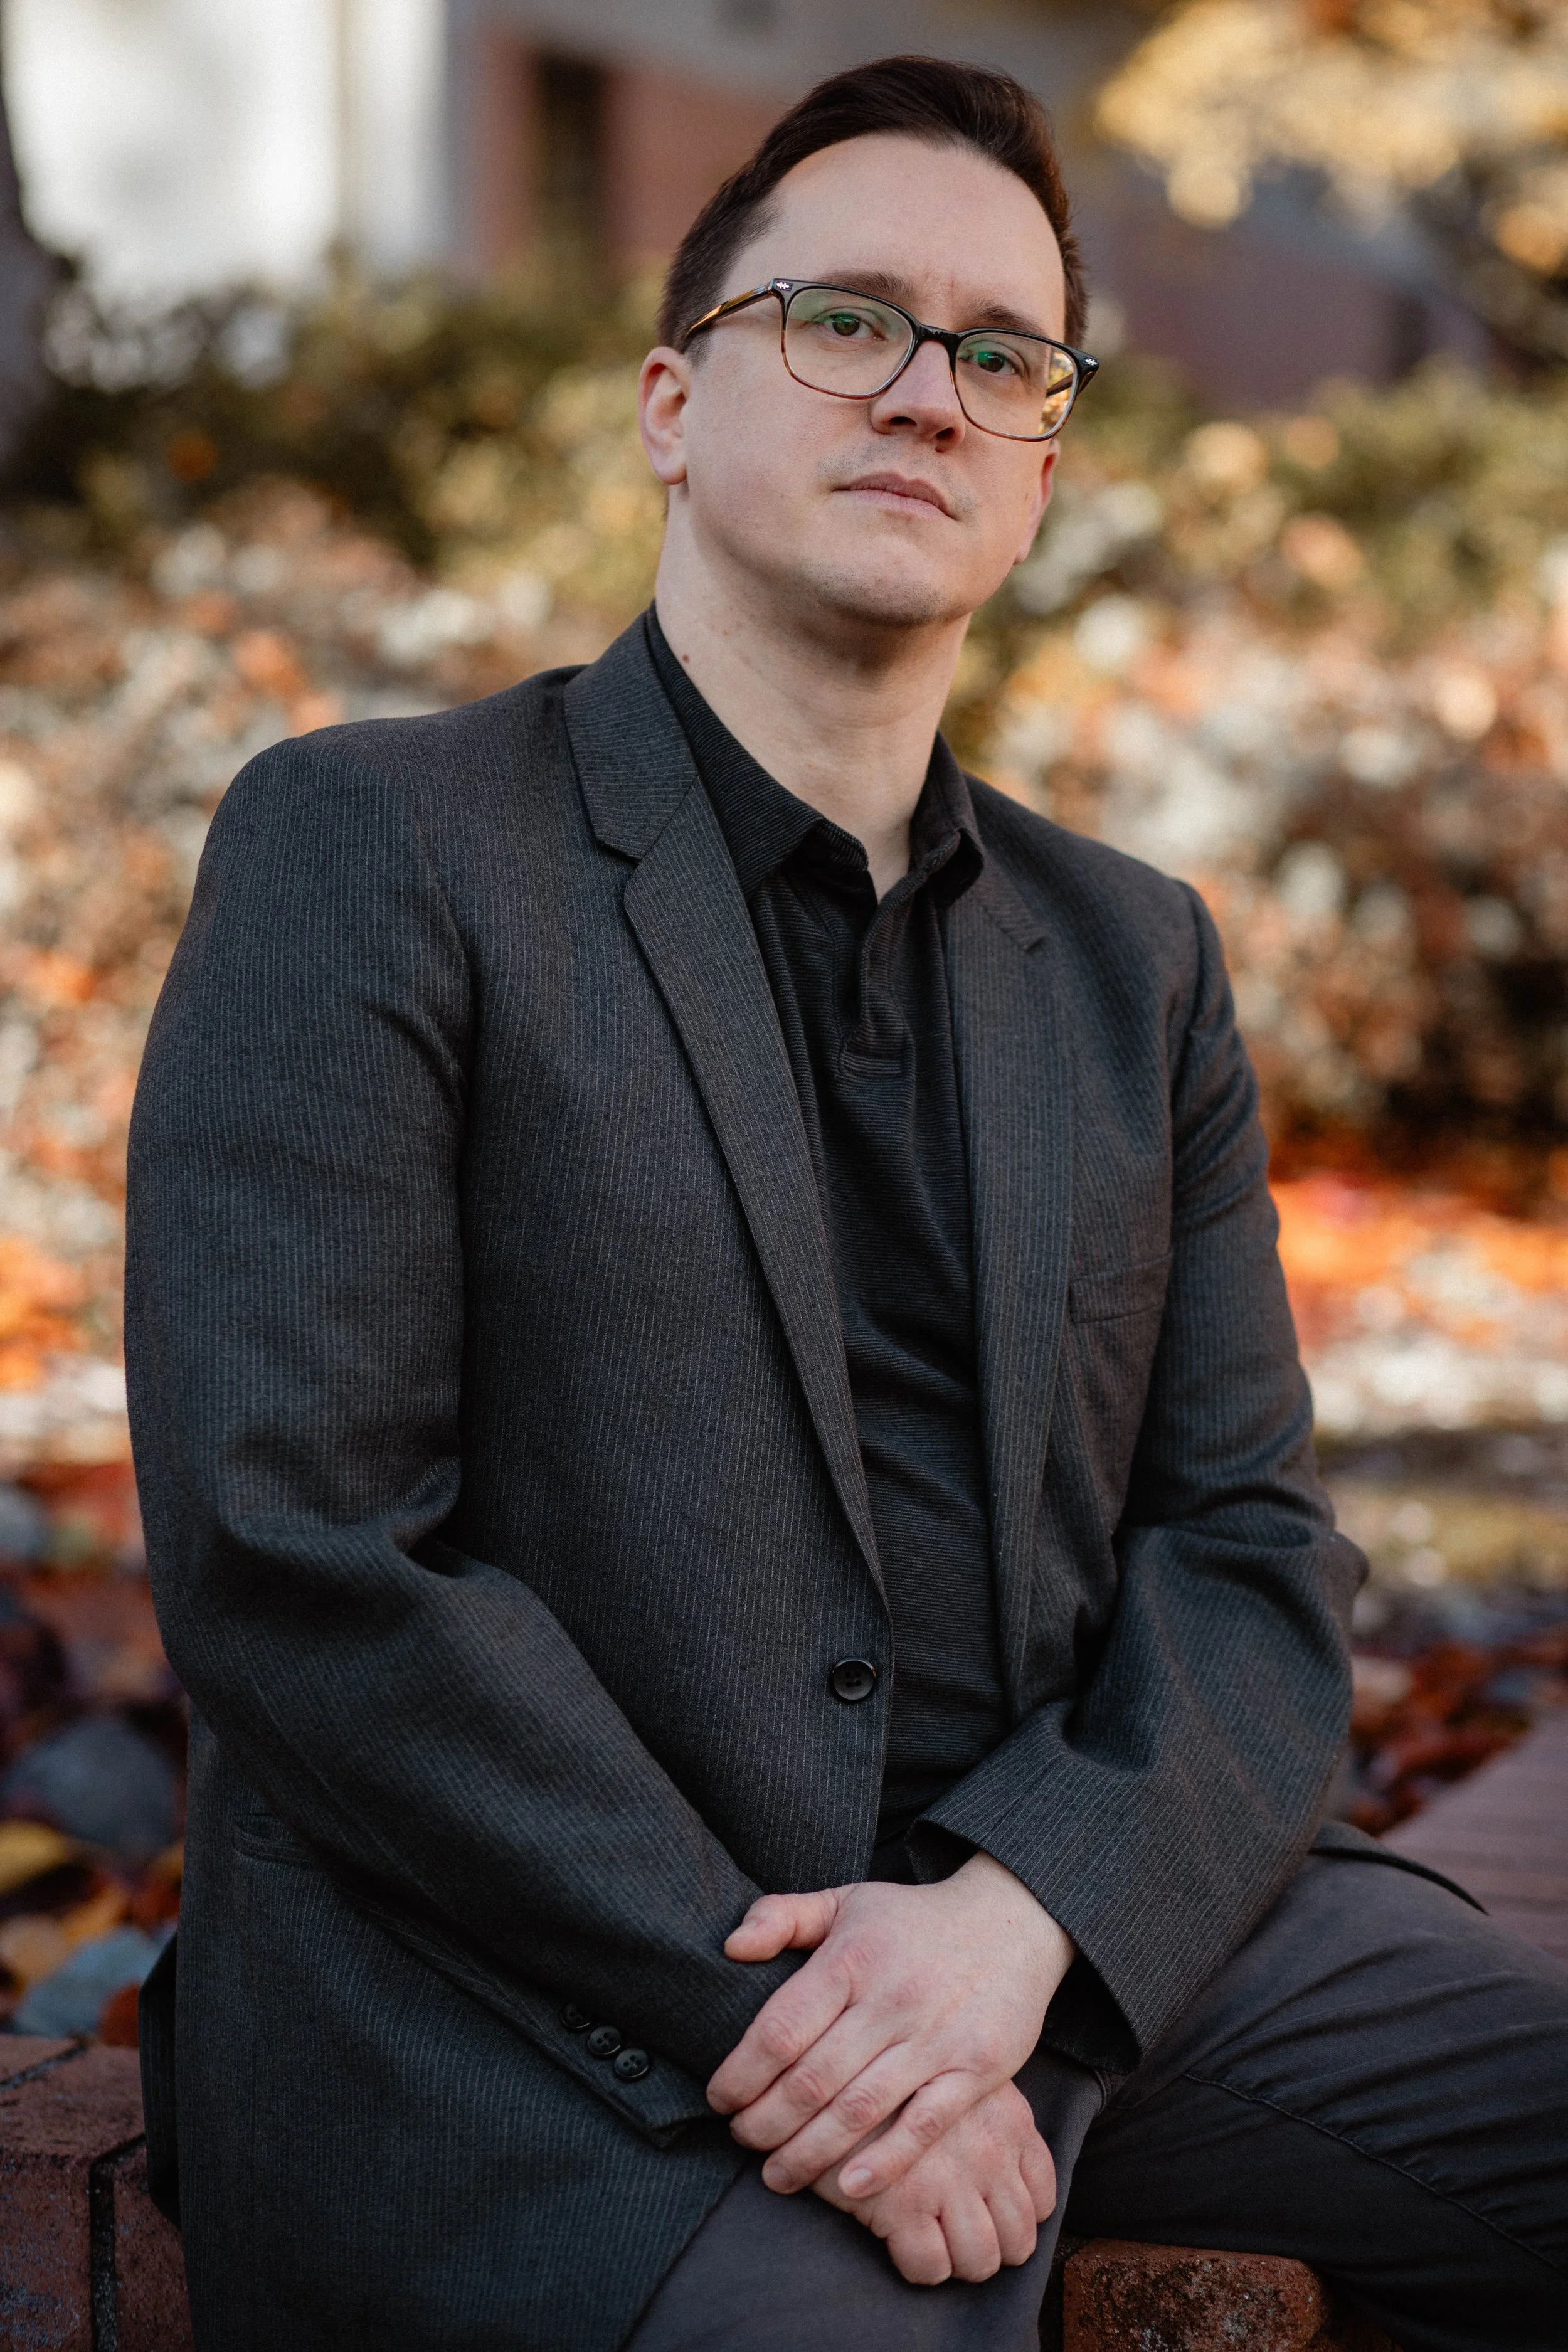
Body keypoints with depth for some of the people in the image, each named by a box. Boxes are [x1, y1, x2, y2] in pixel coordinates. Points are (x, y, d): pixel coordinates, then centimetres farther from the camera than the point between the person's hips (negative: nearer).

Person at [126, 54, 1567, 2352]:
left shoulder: (1135, 958, 15)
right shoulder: (369, 850, -3)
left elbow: (1251, 1550, 8)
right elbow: (292, 1544, -12)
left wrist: (1020, 1913, -12)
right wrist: (752, 2002, -16)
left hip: (1075, 1930, 6)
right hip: (536, 1994, -6)